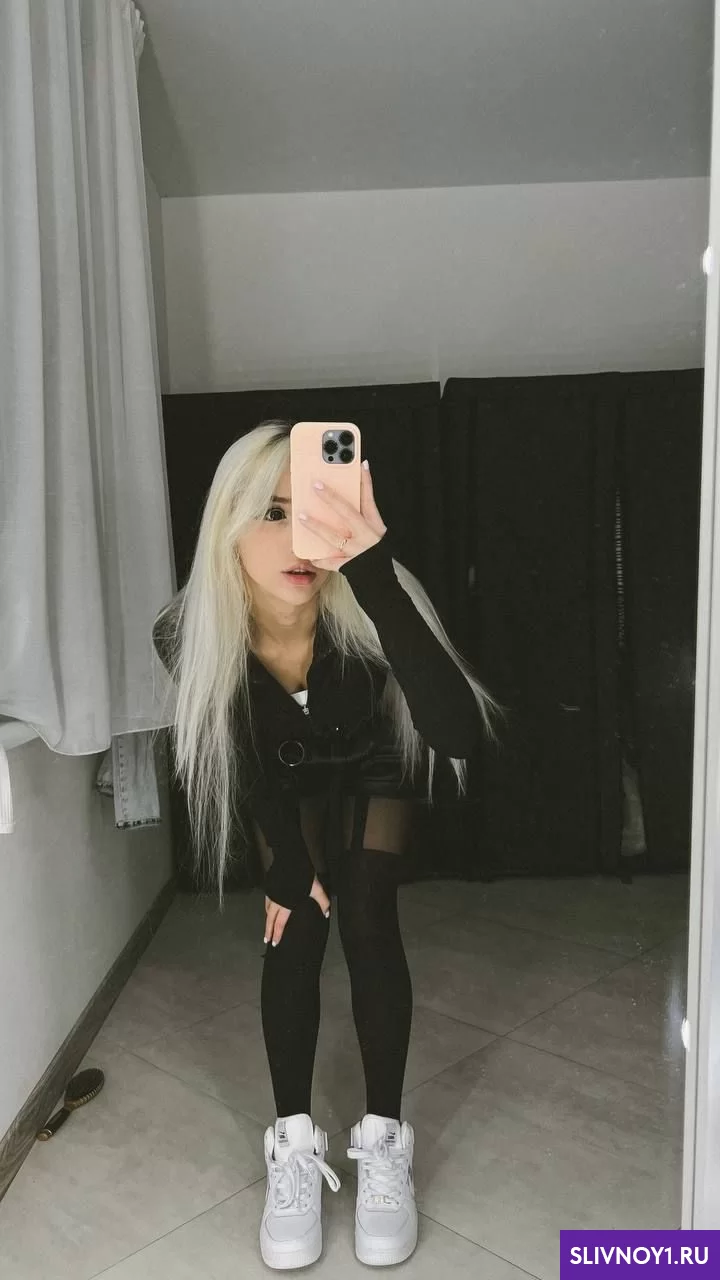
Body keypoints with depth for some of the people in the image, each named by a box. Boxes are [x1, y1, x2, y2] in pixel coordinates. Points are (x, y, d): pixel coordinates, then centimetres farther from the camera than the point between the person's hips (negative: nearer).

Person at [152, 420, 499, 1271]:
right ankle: (294, 1145, 10)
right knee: (292, 934, -7)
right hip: (288, 784, 1)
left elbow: (459, 734, -57)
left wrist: (375, 575, -68)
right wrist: (287, 867, -8)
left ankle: (383, 1142, 8)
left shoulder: (365, 614, -41)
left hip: (374, 772, -1)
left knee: (368, 928, -9)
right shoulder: (190, 634, -33)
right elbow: (240, 759, -15)